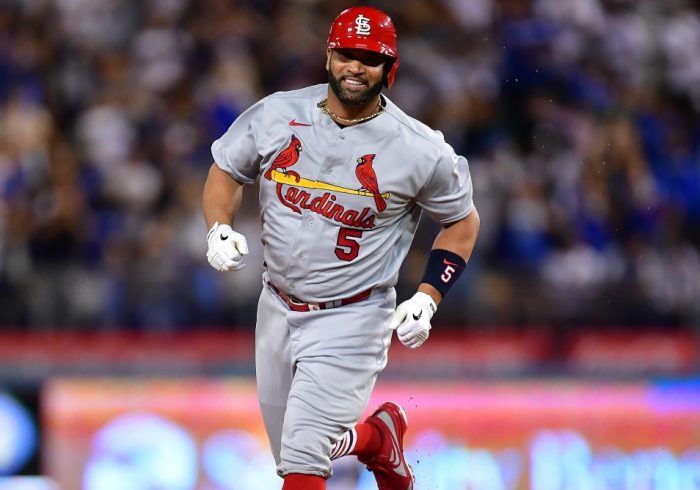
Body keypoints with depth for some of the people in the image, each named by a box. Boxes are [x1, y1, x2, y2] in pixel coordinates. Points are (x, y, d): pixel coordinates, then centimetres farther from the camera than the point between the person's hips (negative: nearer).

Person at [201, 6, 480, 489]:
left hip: (352, 320, -5)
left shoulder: (420, 150, -12)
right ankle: (380, 437, 46)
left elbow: (463, 220, 2)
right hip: (277, 309, 5)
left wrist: (428, 297, -9)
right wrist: (219, 229, -11)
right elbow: (226, 171, 9)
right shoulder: (276, 115, -5)